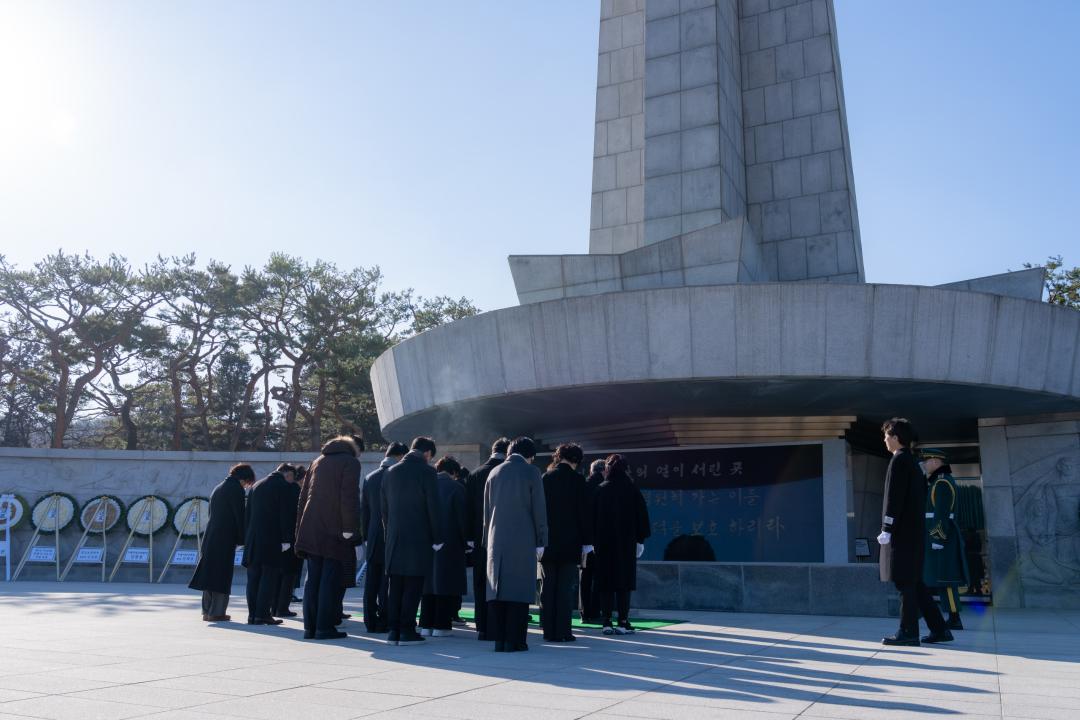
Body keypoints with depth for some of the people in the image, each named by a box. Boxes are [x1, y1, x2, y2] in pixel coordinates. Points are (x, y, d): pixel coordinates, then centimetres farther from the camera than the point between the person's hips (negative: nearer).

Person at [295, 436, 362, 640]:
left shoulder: (317, 461, 18)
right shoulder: (350, 462, 0)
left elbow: (302, 498, 16)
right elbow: (348, 497, -12)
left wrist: (300, 530, 17)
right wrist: (348, 528, -11)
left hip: (310, 531, 6)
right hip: (333, 531, -6)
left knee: (313, 579, 10)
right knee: (330, 581, -1)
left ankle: (310, 627, 12)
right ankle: (325, 627, -1)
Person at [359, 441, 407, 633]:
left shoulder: (369, 479, 8)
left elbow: (363, 512, 12)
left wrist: (366, 537, 18)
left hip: (373, 540, 5)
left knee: (371, 583, 10)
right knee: (388, 582, 0)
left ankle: (371, 622, 15)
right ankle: (383, 622, 2)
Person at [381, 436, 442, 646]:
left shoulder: (390, 472, 9)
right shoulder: (426, 471, -7)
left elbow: (384, 507, 12)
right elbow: (433, 508, -9)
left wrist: (389, 534, 17)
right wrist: (436, 539, -2)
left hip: (394, 539, 5)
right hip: (419, 538, -5)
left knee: (395, 586, 10)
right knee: (413, 586, 0)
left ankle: (393, 630, 12)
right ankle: (407, 631, 0)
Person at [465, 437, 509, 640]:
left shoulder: (475, 475, 3)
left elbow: (468, 509, 5)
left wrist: (470, 537, 10)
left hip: (480, 539, 3)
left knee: (481, 585, 9)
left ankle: (482, 629, 11)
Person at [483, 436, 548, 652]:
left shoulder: (494, 473, 10)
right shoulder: (531, 472, -3)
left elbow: (486, 510, 12)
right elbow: (539, 510, -5)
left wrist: (488, 540, 17)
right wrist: (541, 542, -1)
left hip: (497, 540, 4)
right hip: (522, 540, -4)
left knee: (497, 585, 7)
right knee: (519, 588, 0)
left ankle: (499, 639, 8)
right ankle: (513, 640, -1)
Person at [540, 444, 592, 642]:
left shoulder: (545, 478, 5)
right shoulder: (577, 479, -6)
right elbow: (583, 512, -6)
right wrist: (586, 542, -2)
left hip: (547, 542, 4)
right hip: (569, 542, -3)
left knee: (547, 587, 8)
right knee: (566, 588, 0)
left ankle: (549, 631, 11)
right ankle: (562, 632, 0)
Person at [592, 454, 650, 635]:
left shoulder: (600, 490, 1)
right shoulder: (632, 490, -2)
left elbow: (593, 517, 2)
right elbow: (641, 515, -2)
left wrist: (593, 540, 7)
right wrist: (641, 540, 5)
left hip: (604, 543, 1)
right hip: (626, 543, -1)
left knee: (606, 582, 5)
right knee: (624, 581, 3)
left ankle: (606, 622, 3)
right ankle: (622, 622, 0)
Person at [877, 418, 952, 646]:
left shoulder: (899, 460, -10)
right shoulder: (913, 462, 18)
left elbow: (894, 497, -17)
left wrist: (887, 529, -17)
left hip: (902, 531, -9)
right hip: (915, 530, 9)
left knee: (905, 582, -5)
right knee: (914, 582, 12)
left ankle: (908, 632, -2)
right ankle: (939, 629, 14)